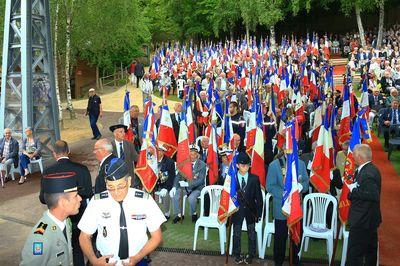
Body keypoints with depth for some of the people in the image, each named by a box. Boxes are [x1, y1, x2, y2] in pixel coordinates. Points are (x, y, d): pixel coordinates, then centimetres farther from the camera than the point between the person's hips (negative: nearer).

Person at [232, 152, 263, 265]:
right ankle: (237, 255, 29)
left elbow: (258, 197, -2)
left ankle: (250, 255, 27)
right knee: (237, 234, 12)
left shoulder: (254, 178, -5)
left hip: (251, 210, 0)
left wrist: (259, 213, -3)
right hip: (237, 210, 0)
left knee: (252, 234, 11)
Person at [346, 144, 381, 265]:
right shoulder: (372, 169, 7)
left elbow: (374, 195, -32)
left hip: (362, 221, -11)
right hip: (370, 219, 11)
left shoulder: (367, 174, -24)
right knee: (370, 251, 23)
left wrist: (354, 190, -23)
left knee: (354, 255, -2)